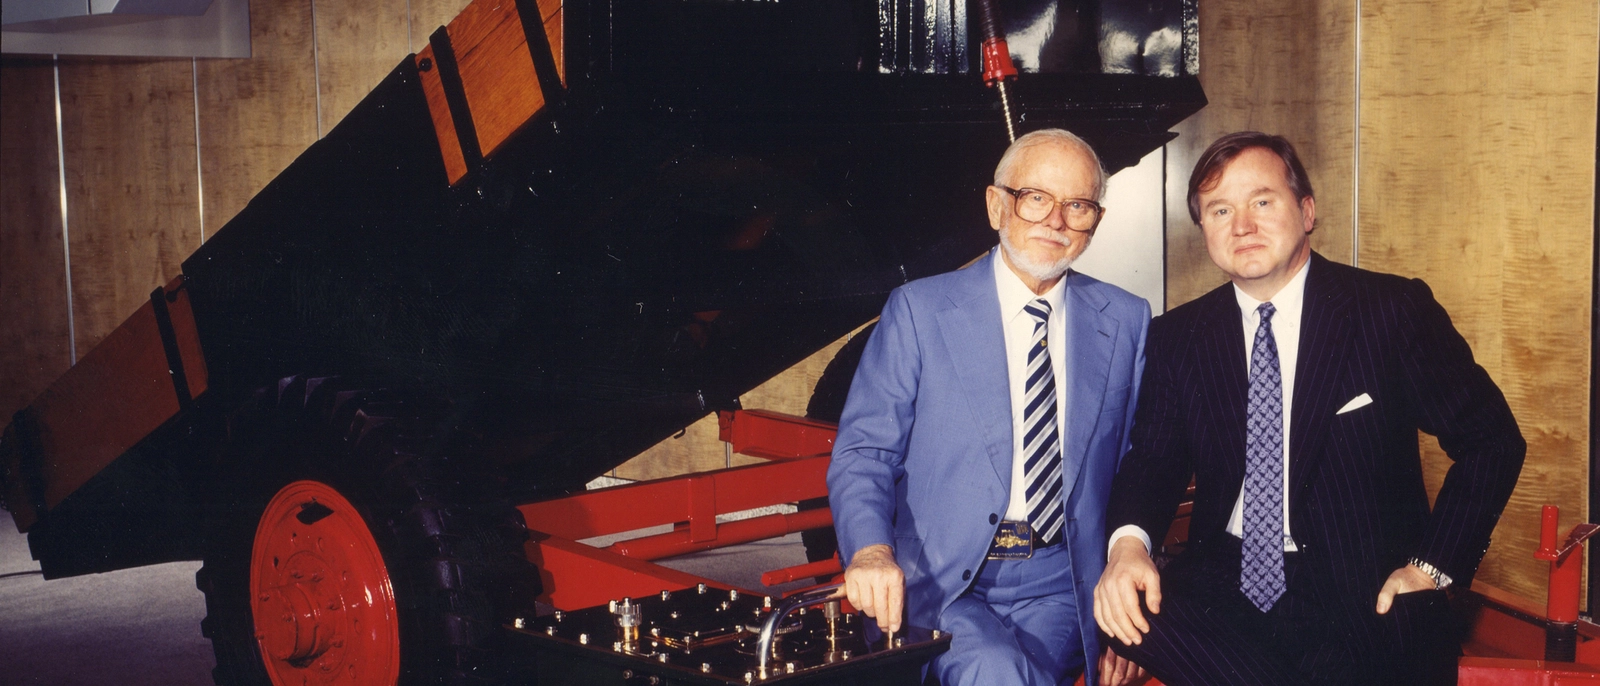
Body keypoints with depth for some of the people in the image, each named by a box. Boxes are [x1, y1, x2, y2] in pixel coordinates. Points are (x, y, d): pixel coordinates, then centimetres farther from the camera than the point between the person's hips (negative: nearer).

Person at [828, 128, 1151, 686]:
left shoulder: (1127, 321, 9)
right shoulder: (918, 311, 0)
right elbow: (863, 453, -3)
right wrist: (870, 550, -23)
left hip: (1059, 584, 3)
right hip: (939, 582, -2)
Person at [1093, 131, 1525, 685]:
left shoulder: (1395, 311, -1)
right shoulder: (1177, 337, 9)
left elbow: (1491, 439, 3)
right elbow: (1153, 457, 7)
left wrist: (1434, 565, -5)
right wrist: (1129, 540, -16)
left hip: (1364, 601, -2)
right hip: (1223, 584, 3)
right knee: (1124, 606, -28)